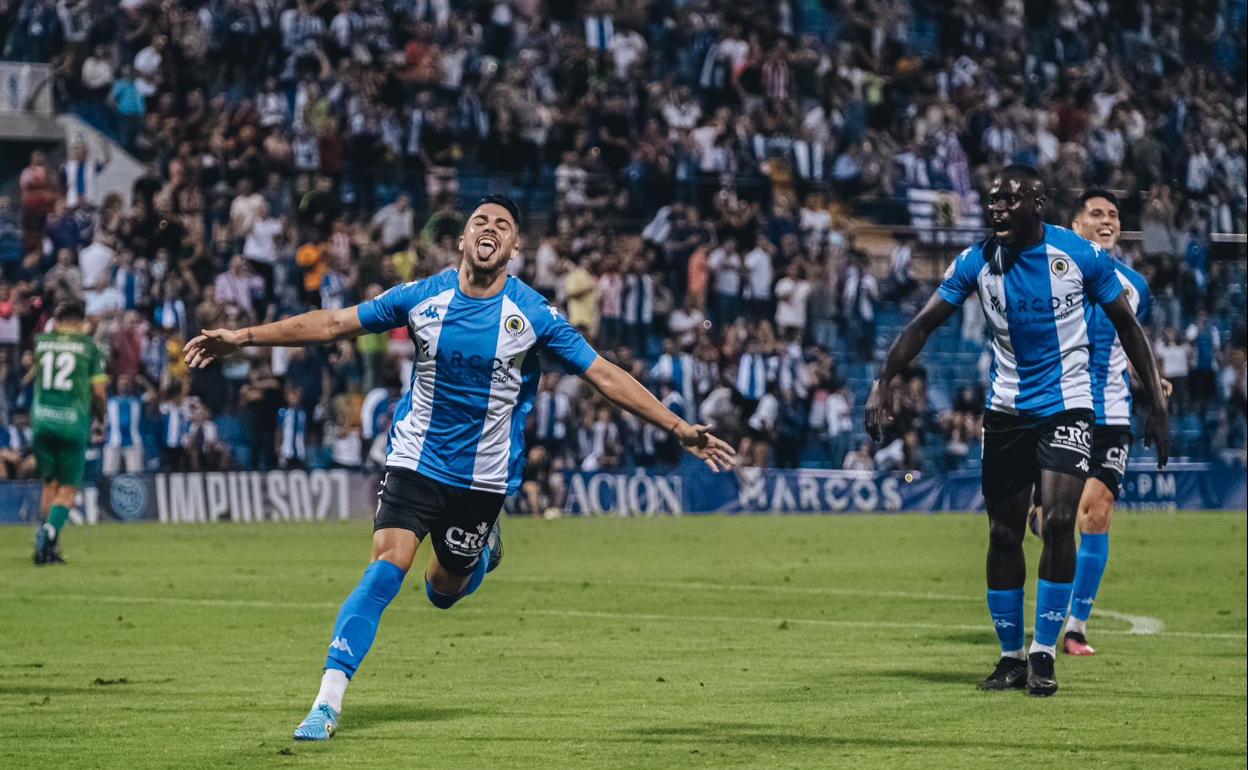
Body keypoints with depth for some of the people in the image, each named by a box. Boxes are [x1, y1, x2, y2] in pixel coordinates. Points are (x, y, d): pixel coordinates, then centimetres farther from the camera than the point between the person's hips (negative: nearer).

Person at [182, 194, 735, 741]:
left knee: (444, 591, 10)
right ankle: (328, 702, -18)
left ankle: (483, 550, 46)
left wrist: (679, 428, -11)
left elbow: (605, 375, -6)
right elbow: (333, 324, 0)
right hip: (415, 463, 0)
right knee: (385, 569, -18)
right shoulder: (422, 297, -5)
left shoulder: (534, 314, -8)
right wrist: (242, 337, -3)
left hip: (483, 478, 0)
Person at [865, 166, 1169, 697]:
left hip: (1066, 406, -3)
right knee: (1003, 534, 3)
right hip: (1006, 409, 3)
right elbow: (925, 322, -4)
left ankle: (1044, 654, -8)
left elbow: (1126, 325, 1)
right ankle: (1011, 657, 15)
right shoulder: (977, 262, -4)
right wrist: (884, 382, -17)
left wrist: (1157, 403, -1)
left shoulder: (1081, 255, -8)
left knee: (1058, 521, -17)